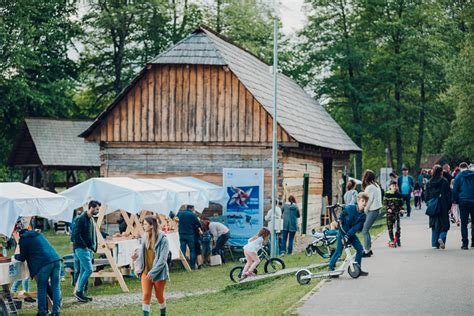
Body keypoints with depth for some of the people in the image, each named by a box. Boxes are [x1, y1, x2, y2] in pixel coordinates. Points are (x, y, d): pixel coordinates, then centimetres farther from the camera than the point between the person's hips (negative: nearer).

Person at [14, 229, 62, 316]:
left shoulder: (23, 239, 5)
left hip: (44, 263, -6)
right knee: (56, 287, 8)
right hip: (56, 260, 6)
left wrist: (15, 256, 33)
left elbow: (22, 258, 11)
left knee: (41, 288, 7)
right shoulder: (37, 234, 27)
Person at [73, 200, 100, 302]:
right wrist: (84, 246, -17)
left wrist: (94, 247, 10)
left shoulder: (92, 219, 15)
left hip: (89, 249, 9)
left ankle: (80, 293, 14)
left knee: (83, 271, 10)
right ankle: (79, 291, -5)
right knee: (89, 270, -13)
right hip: (82, 249, -9)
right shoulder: (81, 219, -12)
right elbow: (77, 234, -18)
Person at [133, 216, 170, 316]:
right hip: (146, 271, 4)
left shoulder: (162, 239, -15)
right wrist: (137, 257, -5)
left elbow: (162, 259, -18)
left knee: (159, 296, 12)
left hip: (159, 273, -4)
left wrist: (153, 272, -22)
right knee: (146, 295, -4)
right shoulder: (146, 237, 2)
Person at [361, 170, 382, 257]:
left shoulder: (369, 187, -17)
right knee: (365, 230, 15)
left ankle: (367, 251, -2)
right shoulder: (376, 185, 11)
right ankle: (369, 249, 20)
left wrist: (364, 212, -1)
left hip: (372, 211, -9)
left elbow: (369, 201, -16)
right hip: (376, 210, 9)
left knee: (365, 231, -4)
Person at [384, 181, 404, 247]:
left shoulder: (399, 194, 4)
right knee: (390, 226, 0)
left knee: (397, 225, -4)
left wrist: (401, 209, -4)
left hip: (397, 212, 1)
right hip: (390, 212, -1)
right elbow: (385, 202, 0)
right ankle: (391, 240, 7)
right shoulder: (387, 194, -1)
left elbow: (401, 203, 11)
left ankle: (398, 239, 10)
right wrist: (388, 208, -14)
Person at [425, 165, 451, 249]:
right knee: (444, 224, 5)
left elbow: (427, 196, 6)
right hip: (443, 207, -3)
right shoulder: (444, 182, -7)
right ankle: (441, 237, -20)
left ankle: (435, 244, 7)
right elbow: (448, 195, -6)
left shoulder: (429, 183, 3)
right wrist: (449, 206, 0)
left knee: (434, 226, 10)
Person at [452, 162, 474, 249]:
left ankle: (465, 243, -2)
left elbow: (455, 190, -2)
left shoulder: (459, 176, 1)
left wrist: (455, 201, 4)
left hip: (463, 201, -2)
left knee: (464, 223, 2)